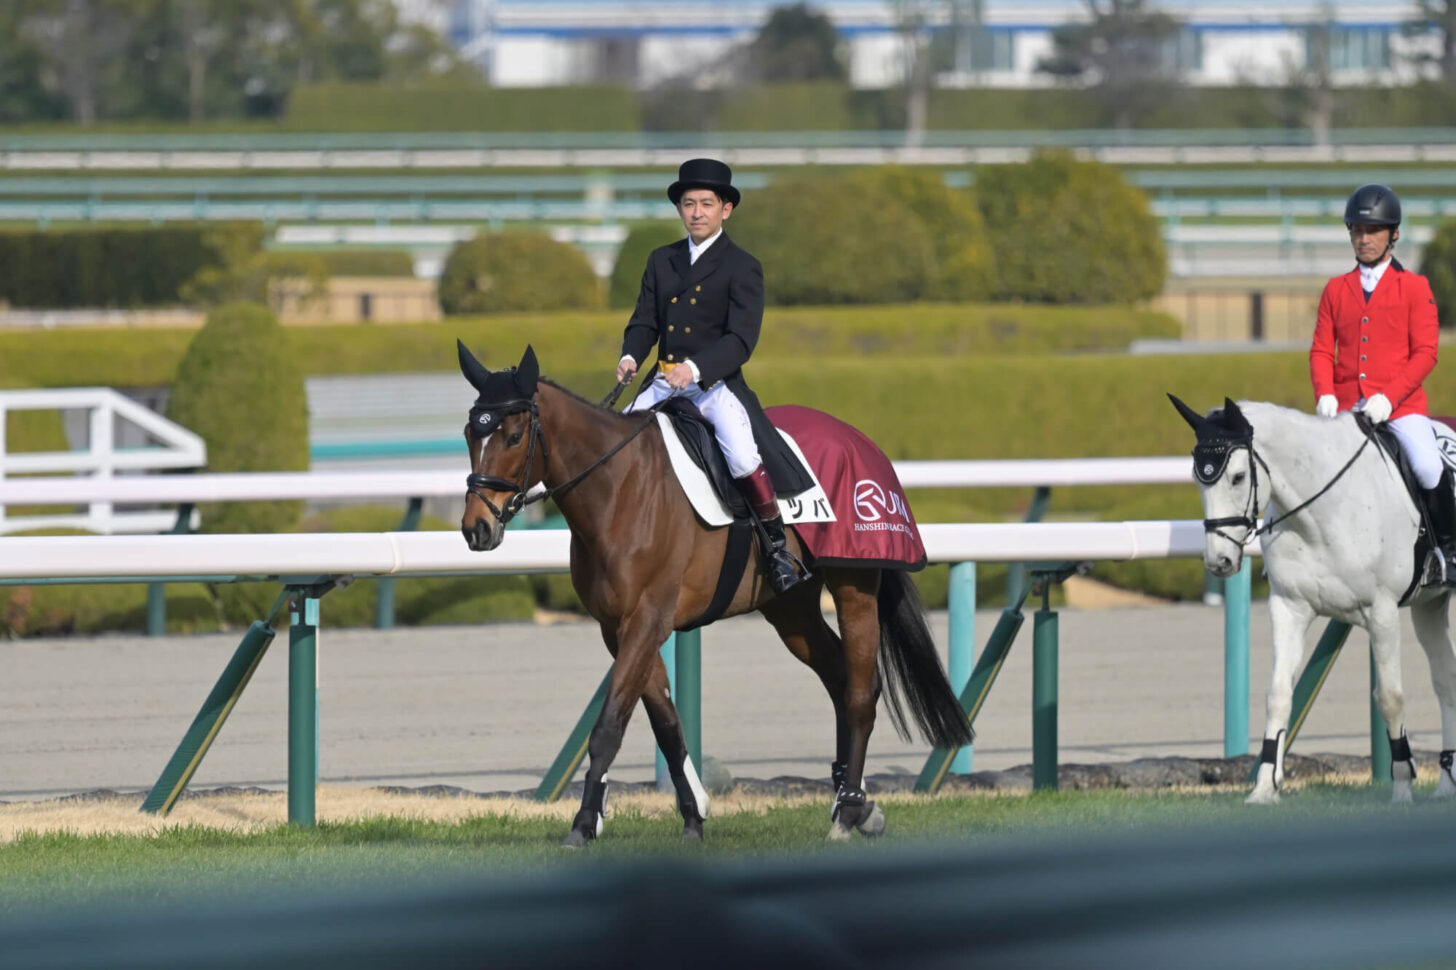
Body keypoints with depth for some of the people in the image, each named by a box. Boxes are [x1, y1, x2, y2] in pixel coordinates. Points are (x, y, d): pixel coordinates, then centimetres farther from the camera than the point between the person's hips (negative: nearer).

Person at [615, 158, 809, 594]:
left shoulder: (742, 268, -4)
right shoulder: (661, 262, 13)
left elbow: (740, 340, -12)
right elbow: (644, 322, 12)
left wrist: (696, 369, -27)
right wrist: (630, 356, -10)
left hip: (717, 384, -6)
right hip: (665, 384, 6)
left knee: (742, 456, -28)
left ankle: (776, 543, -12)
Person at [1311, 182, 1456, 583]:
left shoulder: (1415, 287, 4)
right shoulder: (1336, 290, 14)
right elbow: (1322, 350, 10)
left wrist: (1388, 397, -16)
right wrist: (1324, 394, -9)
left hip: (1402, 405, -3)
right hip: (1347, 407, 3)